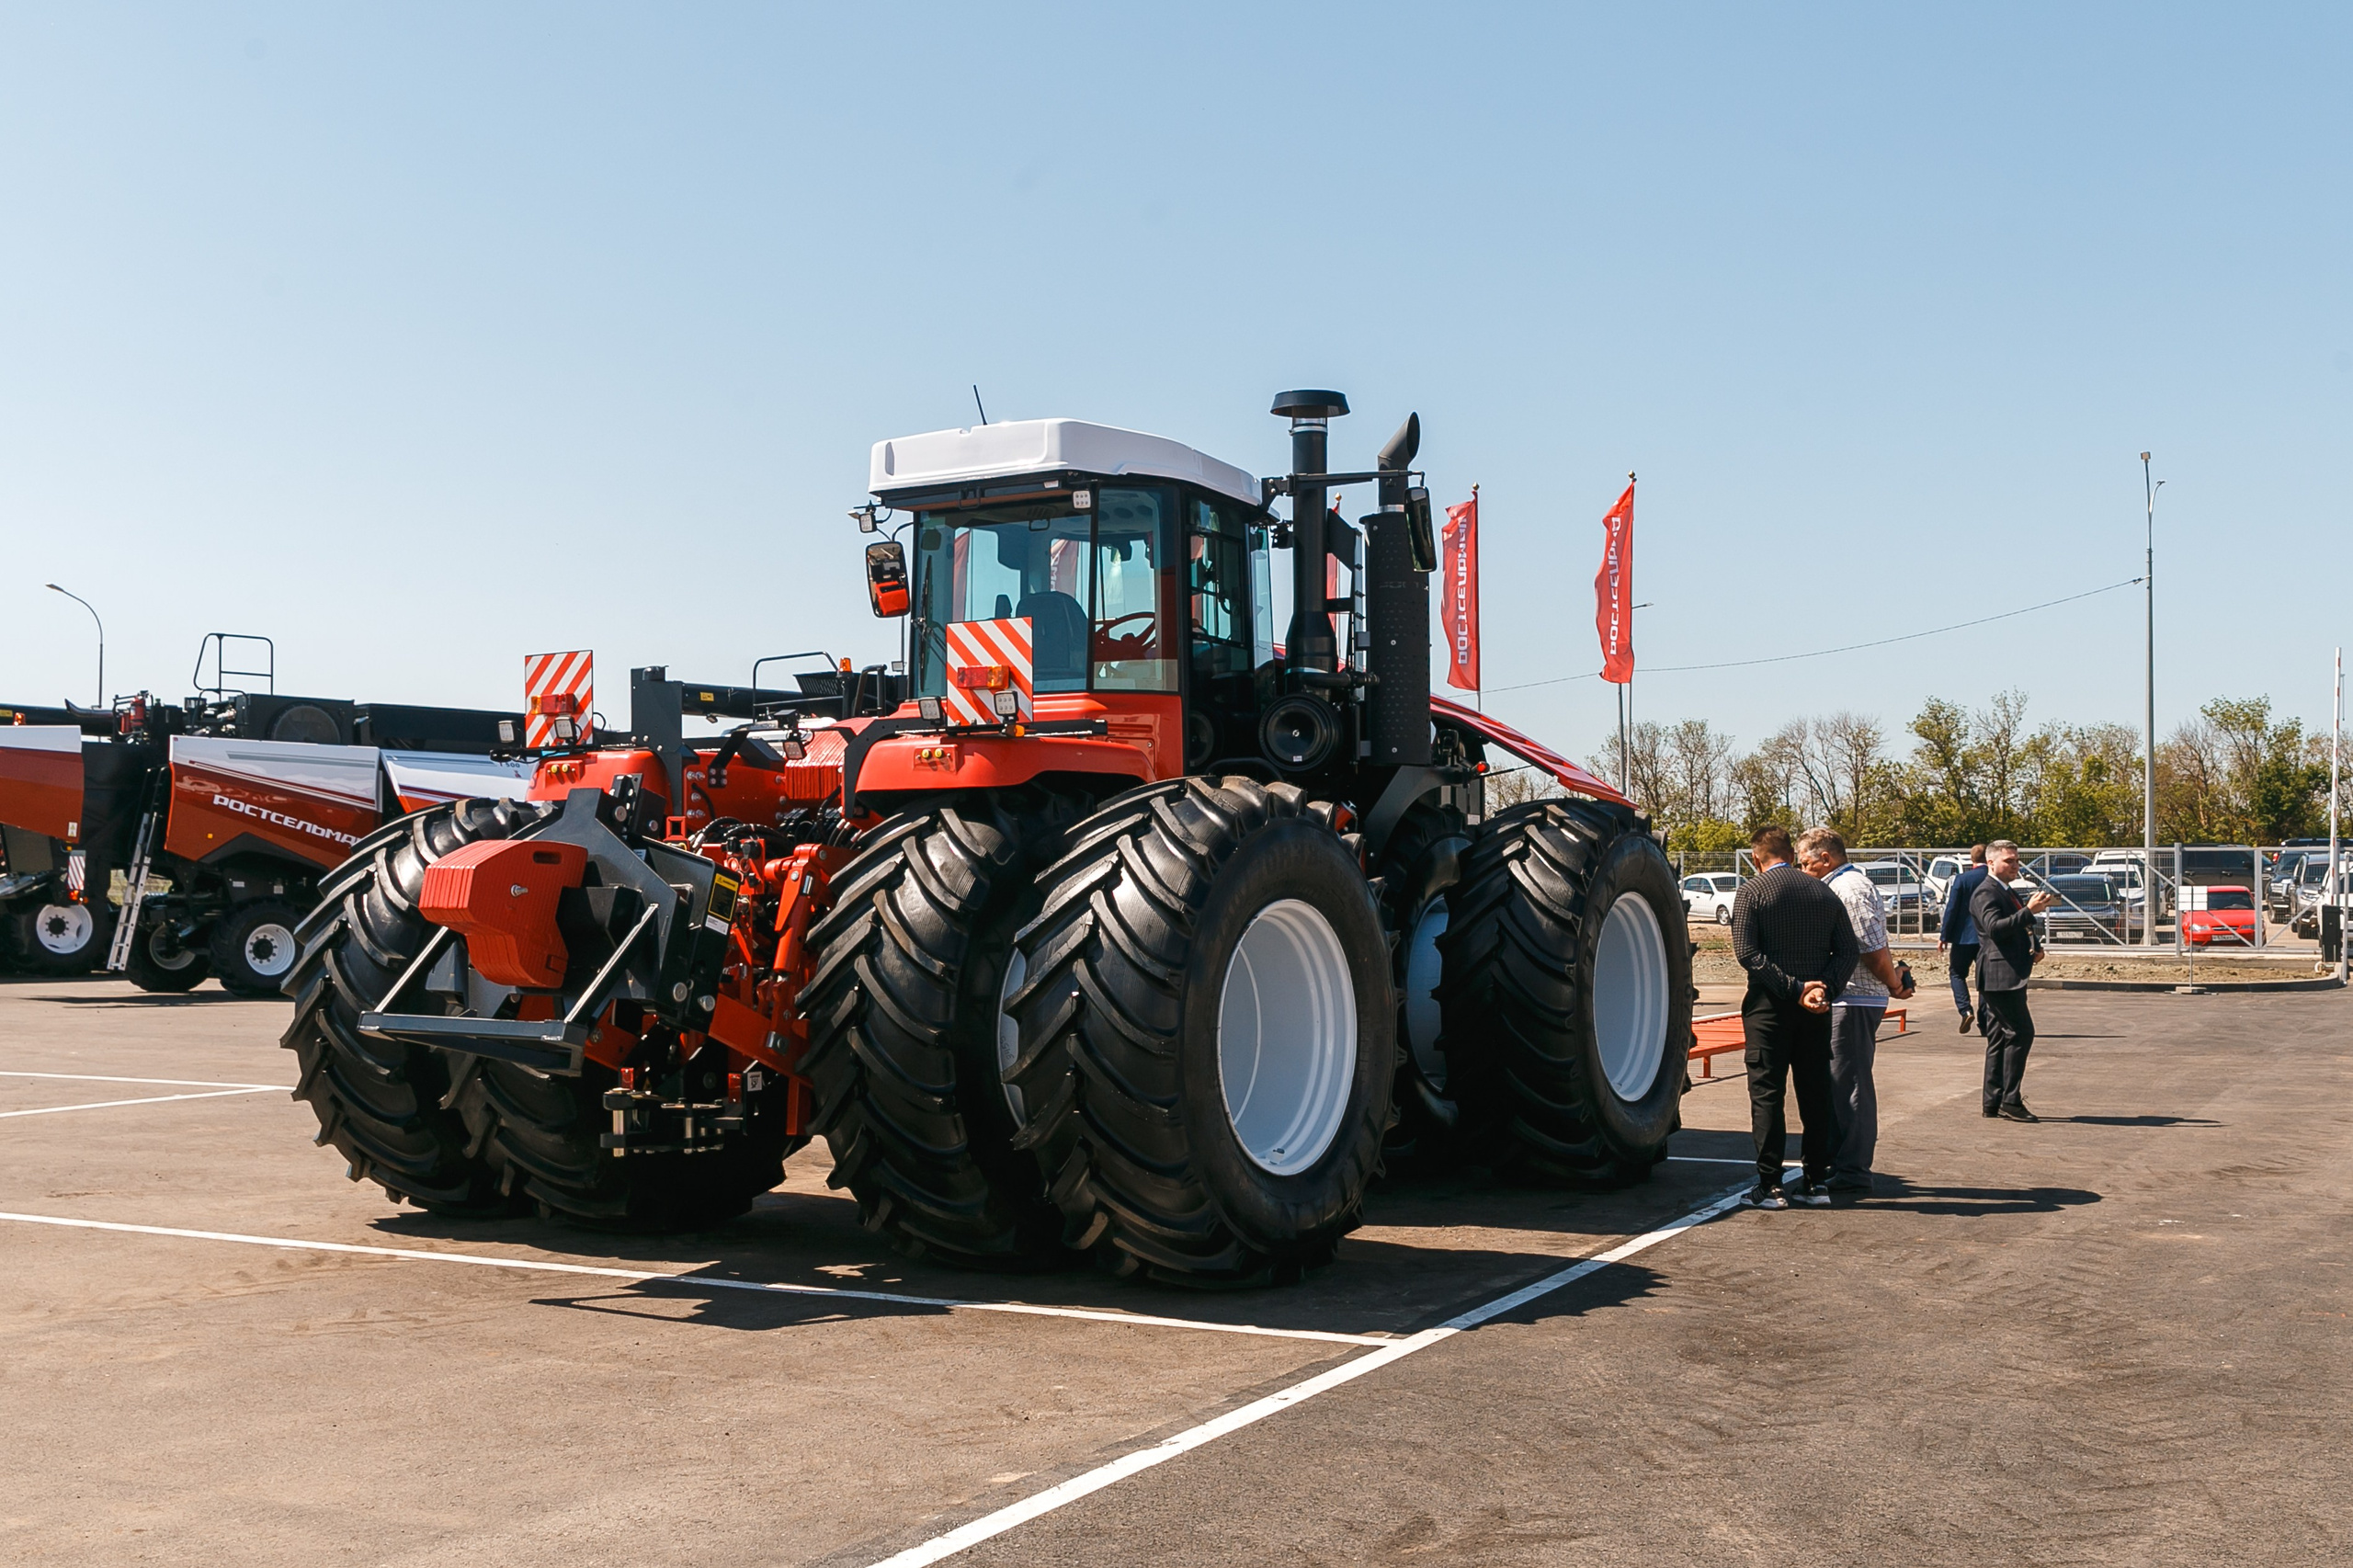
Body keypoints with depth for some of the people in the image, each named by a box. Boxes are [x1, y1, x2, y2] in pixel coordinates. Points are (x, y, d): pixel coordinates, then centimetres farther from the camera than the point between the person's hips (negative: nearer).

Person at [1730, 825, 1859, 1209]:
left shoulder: (1751, 891, -5)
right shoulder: (1824, 893, 8)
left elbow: (1746, 953, -15)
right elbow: (1847, 950, 1)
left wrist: (1794, 987, -16)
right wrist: (1824, 989, -8)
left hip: (1769, 1005, -4)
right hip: (1816, 1009, 4)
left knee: (1767, 1094, 0)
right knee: (1815, 1093, 11)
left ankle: (1769, 1186, -2)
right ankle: (1817, 1181, 14)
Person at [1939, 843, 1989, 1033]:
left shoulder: (1962, 879, -8)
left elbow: (1951, 909, -8)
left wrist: (1944, 937, -3)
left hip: (1964, 937, -3)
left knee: (1957, 973, 9)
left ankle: (1966, 1010, -11)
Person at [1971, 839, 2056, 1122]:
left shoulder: (2010, 893, 22)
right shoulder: (1985, 893, -10)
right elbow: (1994, 927, -26)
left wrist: (2033, 949, 15)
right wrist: (2029, 911, -31)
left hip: (2011, 975, 11)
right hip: (1999, 975, -11)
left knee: (2000, 1039, 11)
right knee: (2020, 1034, -14)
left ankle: (1993, 1103, 14)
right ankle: (2010, 1101, -12)